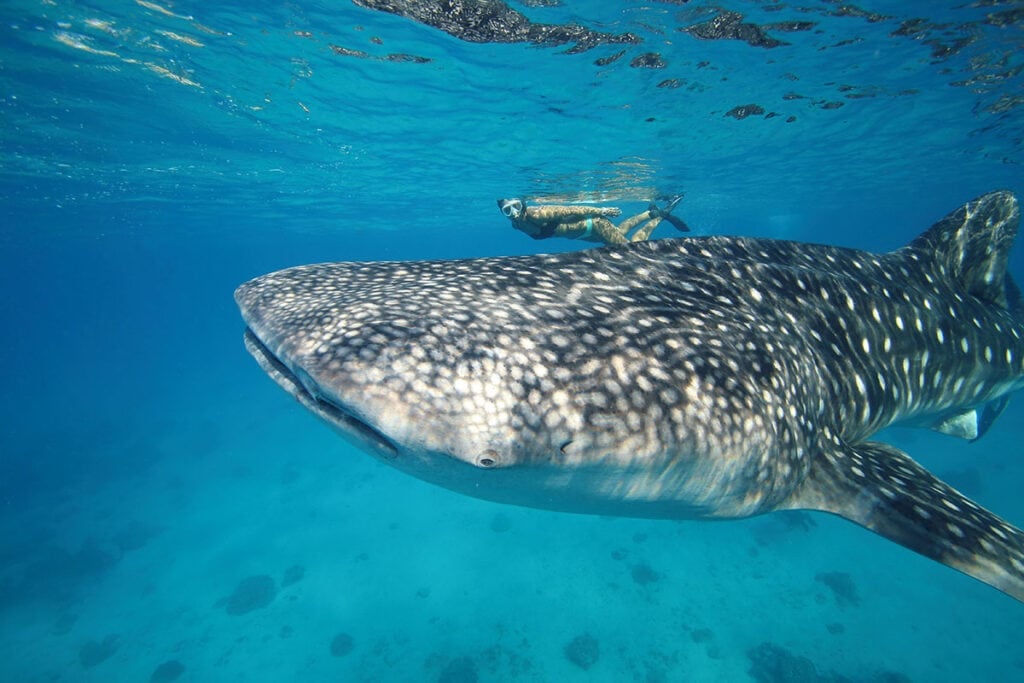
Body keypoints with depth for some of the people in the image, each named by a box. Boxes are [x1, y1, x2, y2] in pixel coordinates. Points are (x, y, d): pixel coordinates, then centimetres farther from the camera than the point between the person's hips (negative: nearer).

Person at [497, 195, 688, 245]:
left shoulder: (536, 214, -33)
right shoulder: (518, 225, -9)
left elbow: (569, 210, -28)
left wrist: (600, 210, -23)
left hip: (593, 224, -8)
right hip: (583, 232, 8)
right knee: (620, 232, 31)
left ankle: (661, 215, 20)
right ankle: (651, 212, 45)